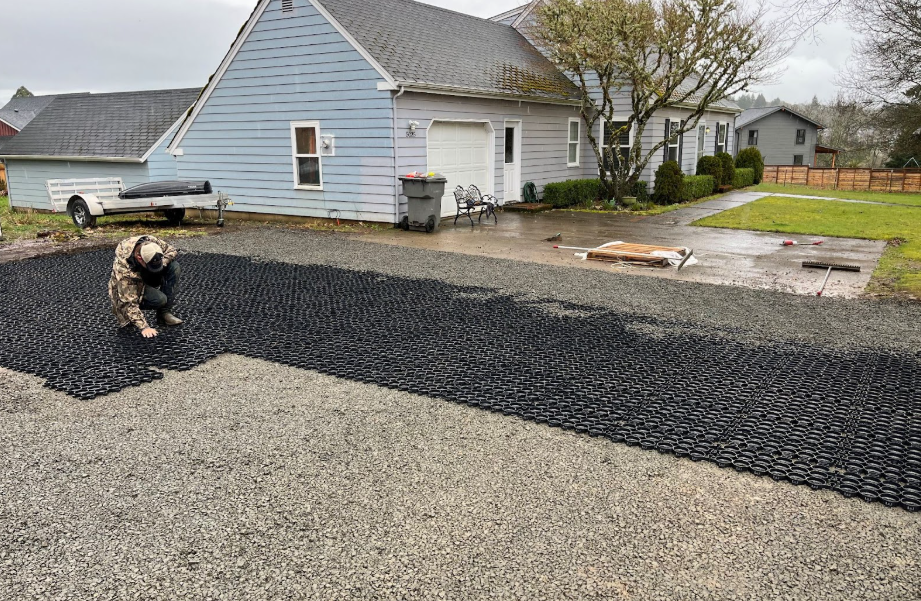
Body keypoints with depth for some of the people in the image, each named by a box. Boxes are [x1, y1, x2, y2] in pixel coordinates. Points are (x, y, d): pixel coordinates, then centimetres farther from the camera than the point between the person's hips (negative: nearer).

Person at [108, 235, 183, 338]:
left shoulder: (150, 242, -27)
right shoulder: (123, 269, -39)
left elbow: (172, 251, -9)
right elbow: (128, 302, -37)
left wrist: (162, 263, -30)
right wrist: (143, 327, -42)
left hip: (148, 277, 6)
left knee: (174, 266, -19)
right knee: (160, 299, -32)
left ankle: (165, 313, -12)